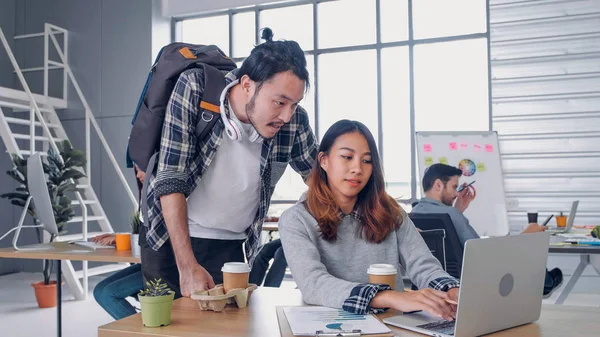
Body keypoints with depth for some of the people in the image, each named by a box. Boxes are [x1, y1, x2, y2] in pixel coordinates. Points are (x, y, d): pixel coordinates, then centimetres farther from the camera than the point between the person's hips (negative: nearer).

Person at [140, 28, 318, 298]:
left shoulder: (295, 121, -13)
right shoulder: (194, 88, -20)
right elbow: (171, 179, -22)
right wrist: (187, 266, -26)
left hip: (233, 249, 2)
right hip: (170, 238, -1)